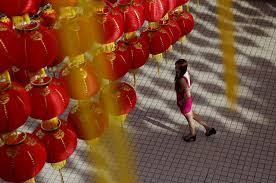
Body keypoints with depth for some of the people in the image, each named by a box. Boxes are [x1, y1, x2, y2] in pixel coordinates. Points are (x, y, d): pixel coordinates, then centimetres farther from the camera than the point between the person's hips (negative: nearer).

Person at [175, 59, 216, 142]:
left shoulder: (181, 80, -38)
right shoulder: (186, 73, -11)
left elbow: (187, 95, -38)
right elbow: (190, 83, 10)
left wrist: (182, 102, -22)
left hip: (185, 102, -8)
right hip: (187, 100, 8)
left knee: (189, 118, 19)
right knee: (192, 114, 31)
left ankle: (192, 135, 48)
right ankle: (208, 128, 42)